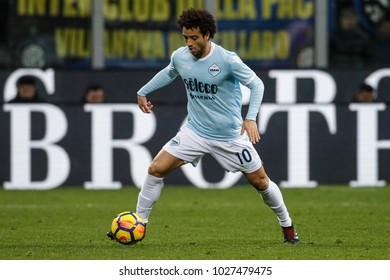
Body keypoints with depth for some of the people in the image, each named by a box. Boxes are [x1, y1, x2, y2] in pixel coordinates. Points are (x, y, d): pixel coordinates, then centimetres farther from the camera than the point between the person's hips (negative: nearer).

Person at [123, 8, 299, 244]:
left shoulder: (227, 60, -20)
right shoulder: (180, 57, -6)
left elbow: (257, 84, -14)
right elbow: (169, 73, 19)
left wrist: (251, 118, -26)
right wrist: (143, 92, 20)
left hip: (230, 135, -3)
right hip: (195, 132, 3)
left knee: (260, 181, 5)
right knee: (156, 169, -8)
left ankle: (287, 224, 28)